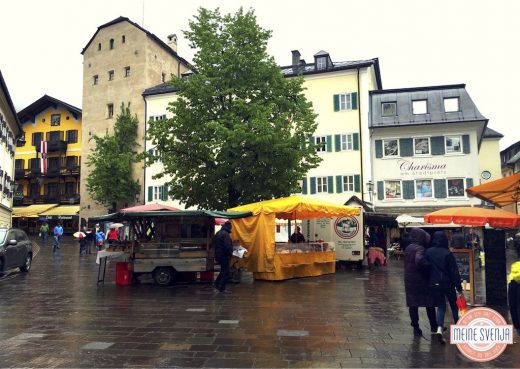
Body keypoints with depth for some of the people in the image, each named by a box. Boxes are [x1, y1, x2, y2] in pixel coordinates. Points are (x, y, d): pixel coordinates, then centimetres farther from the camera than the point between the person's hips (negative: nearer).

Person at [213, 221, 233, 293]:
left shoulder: (218, 233, 12)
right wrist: (230, 254, -14)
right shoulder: (225, 234, -19)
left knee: (223, 270, 22)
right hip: (224, 255, -9)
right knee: (225, 272, 0)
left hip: (218, 254, 9)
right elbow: (227, 246, -25)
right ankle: (222, 288, 2)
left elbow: (214, 244, 19)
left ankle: (217, 284, 23)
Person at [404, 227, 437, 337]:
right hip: (422, 281, -6)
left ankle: (416, 328, 11)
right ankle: (434, 326, 23)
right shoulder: (420, 249, -18)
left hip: (410, 281, 6)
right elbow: (419, 260, -35)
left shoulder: (408, 248, 8)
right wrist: (430, 266, -24)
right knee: (429, 304, 11)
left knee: (413, 305, 8)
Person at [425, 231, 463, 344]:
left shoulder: (428, 252, -3)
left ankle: (439, 328, -12)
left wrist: (429, 281, 15)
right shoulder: (448, 253, -13)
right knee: (454, 305, 18)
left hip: (434, 284, 2)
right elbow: (454, 271, -11)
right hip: (448, 284, -2)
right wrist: (459, 287, -7)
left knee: (440, 306, 8)